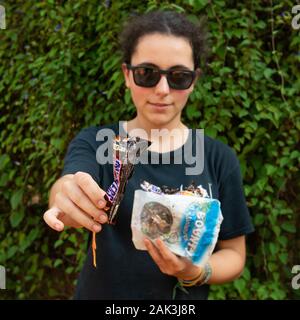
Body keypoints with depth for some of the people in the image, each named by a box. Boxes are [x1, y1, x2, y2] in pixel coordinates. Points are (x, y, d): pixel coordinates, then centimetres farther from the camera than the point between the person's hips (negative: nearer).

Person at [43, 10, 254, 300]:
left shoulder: (219, 158, -9)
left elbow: (233, 254, -2)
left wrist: (196, 272, -22)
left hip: (184, 294, 1)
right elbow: (68, 189, -31)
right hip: (101, 291, 0)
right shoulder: (94, 143, -11)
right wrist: (68, 202, -53)